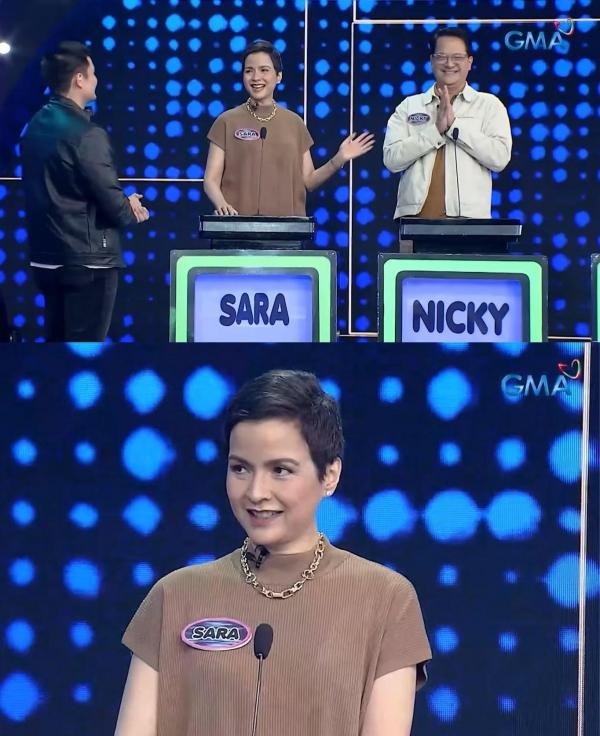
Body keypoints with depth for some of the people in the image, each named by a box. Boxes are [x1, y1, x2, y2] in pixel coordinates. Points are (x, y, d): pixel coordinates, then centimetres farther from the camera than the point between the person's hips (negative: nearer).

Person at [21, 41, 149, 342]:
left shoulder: (36, 127, 8)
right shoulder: (86, 134, -18)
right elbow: (110, 199, -18)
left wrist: (122, 204, 11)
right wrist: (132, 213, 5)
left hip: (47, 257, 8)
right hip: (86, 260, -8)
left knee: (58, 340, 14)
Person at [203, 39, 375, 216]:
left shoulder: (294, 124, 10)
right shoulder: (227, 122, 4)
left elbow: (308, 181, 10)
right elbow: (211, 180, 0)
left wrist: (338, 161, -5)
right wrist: (221, 204, -20)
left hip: (286, 224, 2)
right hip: (238, 222, -2)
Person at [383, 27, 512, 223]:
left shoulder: (489, 105, 9)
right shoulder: (409, 106, 11)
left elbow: (500, 157, -4)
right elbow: (391, 159, 0)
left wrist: (455, 124, -8)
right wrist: (436, 129, -10)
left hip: (468, 218, -1)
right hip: (416, 216, 1)